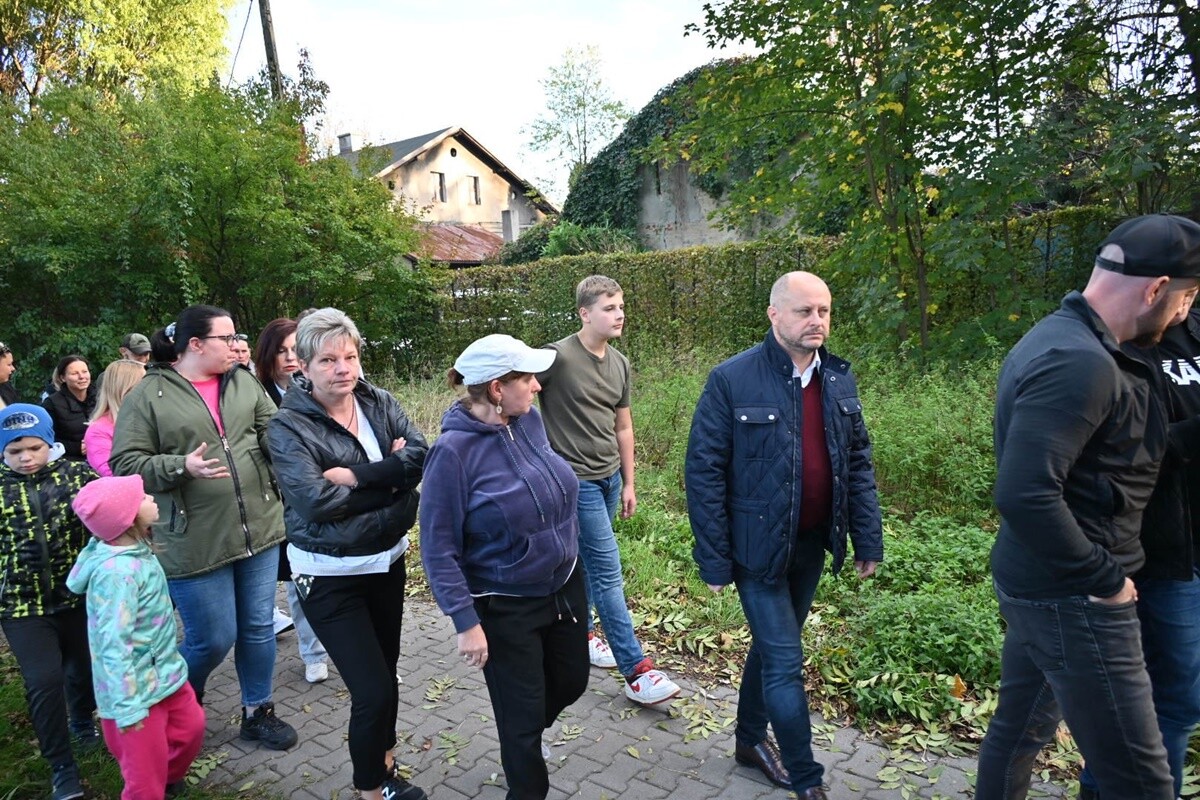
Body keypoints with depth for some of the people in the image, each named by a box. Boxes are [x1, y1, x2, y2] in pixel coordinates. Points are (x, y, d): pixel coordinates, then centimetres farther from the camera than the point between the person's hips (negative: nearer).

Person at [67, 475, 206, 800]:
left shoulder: (136, 551, 0)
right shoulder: (117, 573, -30)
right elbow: (115, 646, -31)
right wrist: (127, 708, -28)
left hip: (165, 673, 9)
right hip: (137, 688, -9)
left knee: (191, 727, 25)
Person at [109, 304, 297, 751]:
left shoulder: (244, 383, 6)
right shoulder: (148, 395, -6)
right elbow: (125, 464, -8)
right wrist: (181, 467, -22)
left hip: (259, 529, 5)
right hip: (195, 544, -4)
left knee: (258, 628, 14)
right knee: (213, 640, 5)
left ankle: (257, 711, 34)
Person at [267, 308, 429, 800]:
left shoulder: (379, 403, -2)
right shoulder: (288, 427, -15)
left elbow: (419, 456, -14)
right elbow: (315, 500, -26)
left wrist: (357, 475, -25)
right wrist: (388, 477, -18)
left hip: (387, 560, 5)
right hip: (330, 575, -5)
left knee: (385, 672, 20)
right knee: (373, 691, -3)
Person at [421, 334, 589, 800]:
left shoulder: (530, 420, -6)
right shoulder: (453, 450, -24)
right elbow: (438, 547, -19)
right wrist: (466, 622, -19)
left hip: (566, 586, 7)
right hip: (506, 608, -6)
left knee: (571, 683, 24)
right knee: (522, 712, 12)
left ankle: (526, 739, 55)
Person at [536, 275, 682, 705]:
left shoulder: (620, 363, 7)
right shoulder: (558, 357, -15)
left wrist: (629, 483, 15)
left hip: (609, 478, 7)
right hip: (575, 478, -7)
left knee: (588, 560, 18)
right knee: (607, 569, -6)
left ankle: (580, 634, 38)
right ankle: (636, 671, 1)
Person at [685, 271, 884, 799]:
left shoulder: (839, 379, 2)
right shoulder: (732, 380, -15)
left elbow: (858, 463, 9)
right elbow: (703, 472, -13)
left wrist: (868, 539, 6)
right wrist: (714, 559, -13)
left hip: (813, 544, 6)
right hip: (759, 547, -5)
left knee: (771, 644, 21)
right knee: (786, 661, 1)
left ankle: (750, 740, 42)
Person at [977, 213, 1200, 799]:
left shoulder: (1054, 338, 9)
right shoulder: (1080, 364, -23)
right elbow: (1025, 495, -31)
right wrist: (1105, 579, -18)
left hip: (1032, 582, 10)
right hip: (1073, 599, -10)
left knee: (1018, 727, 22)